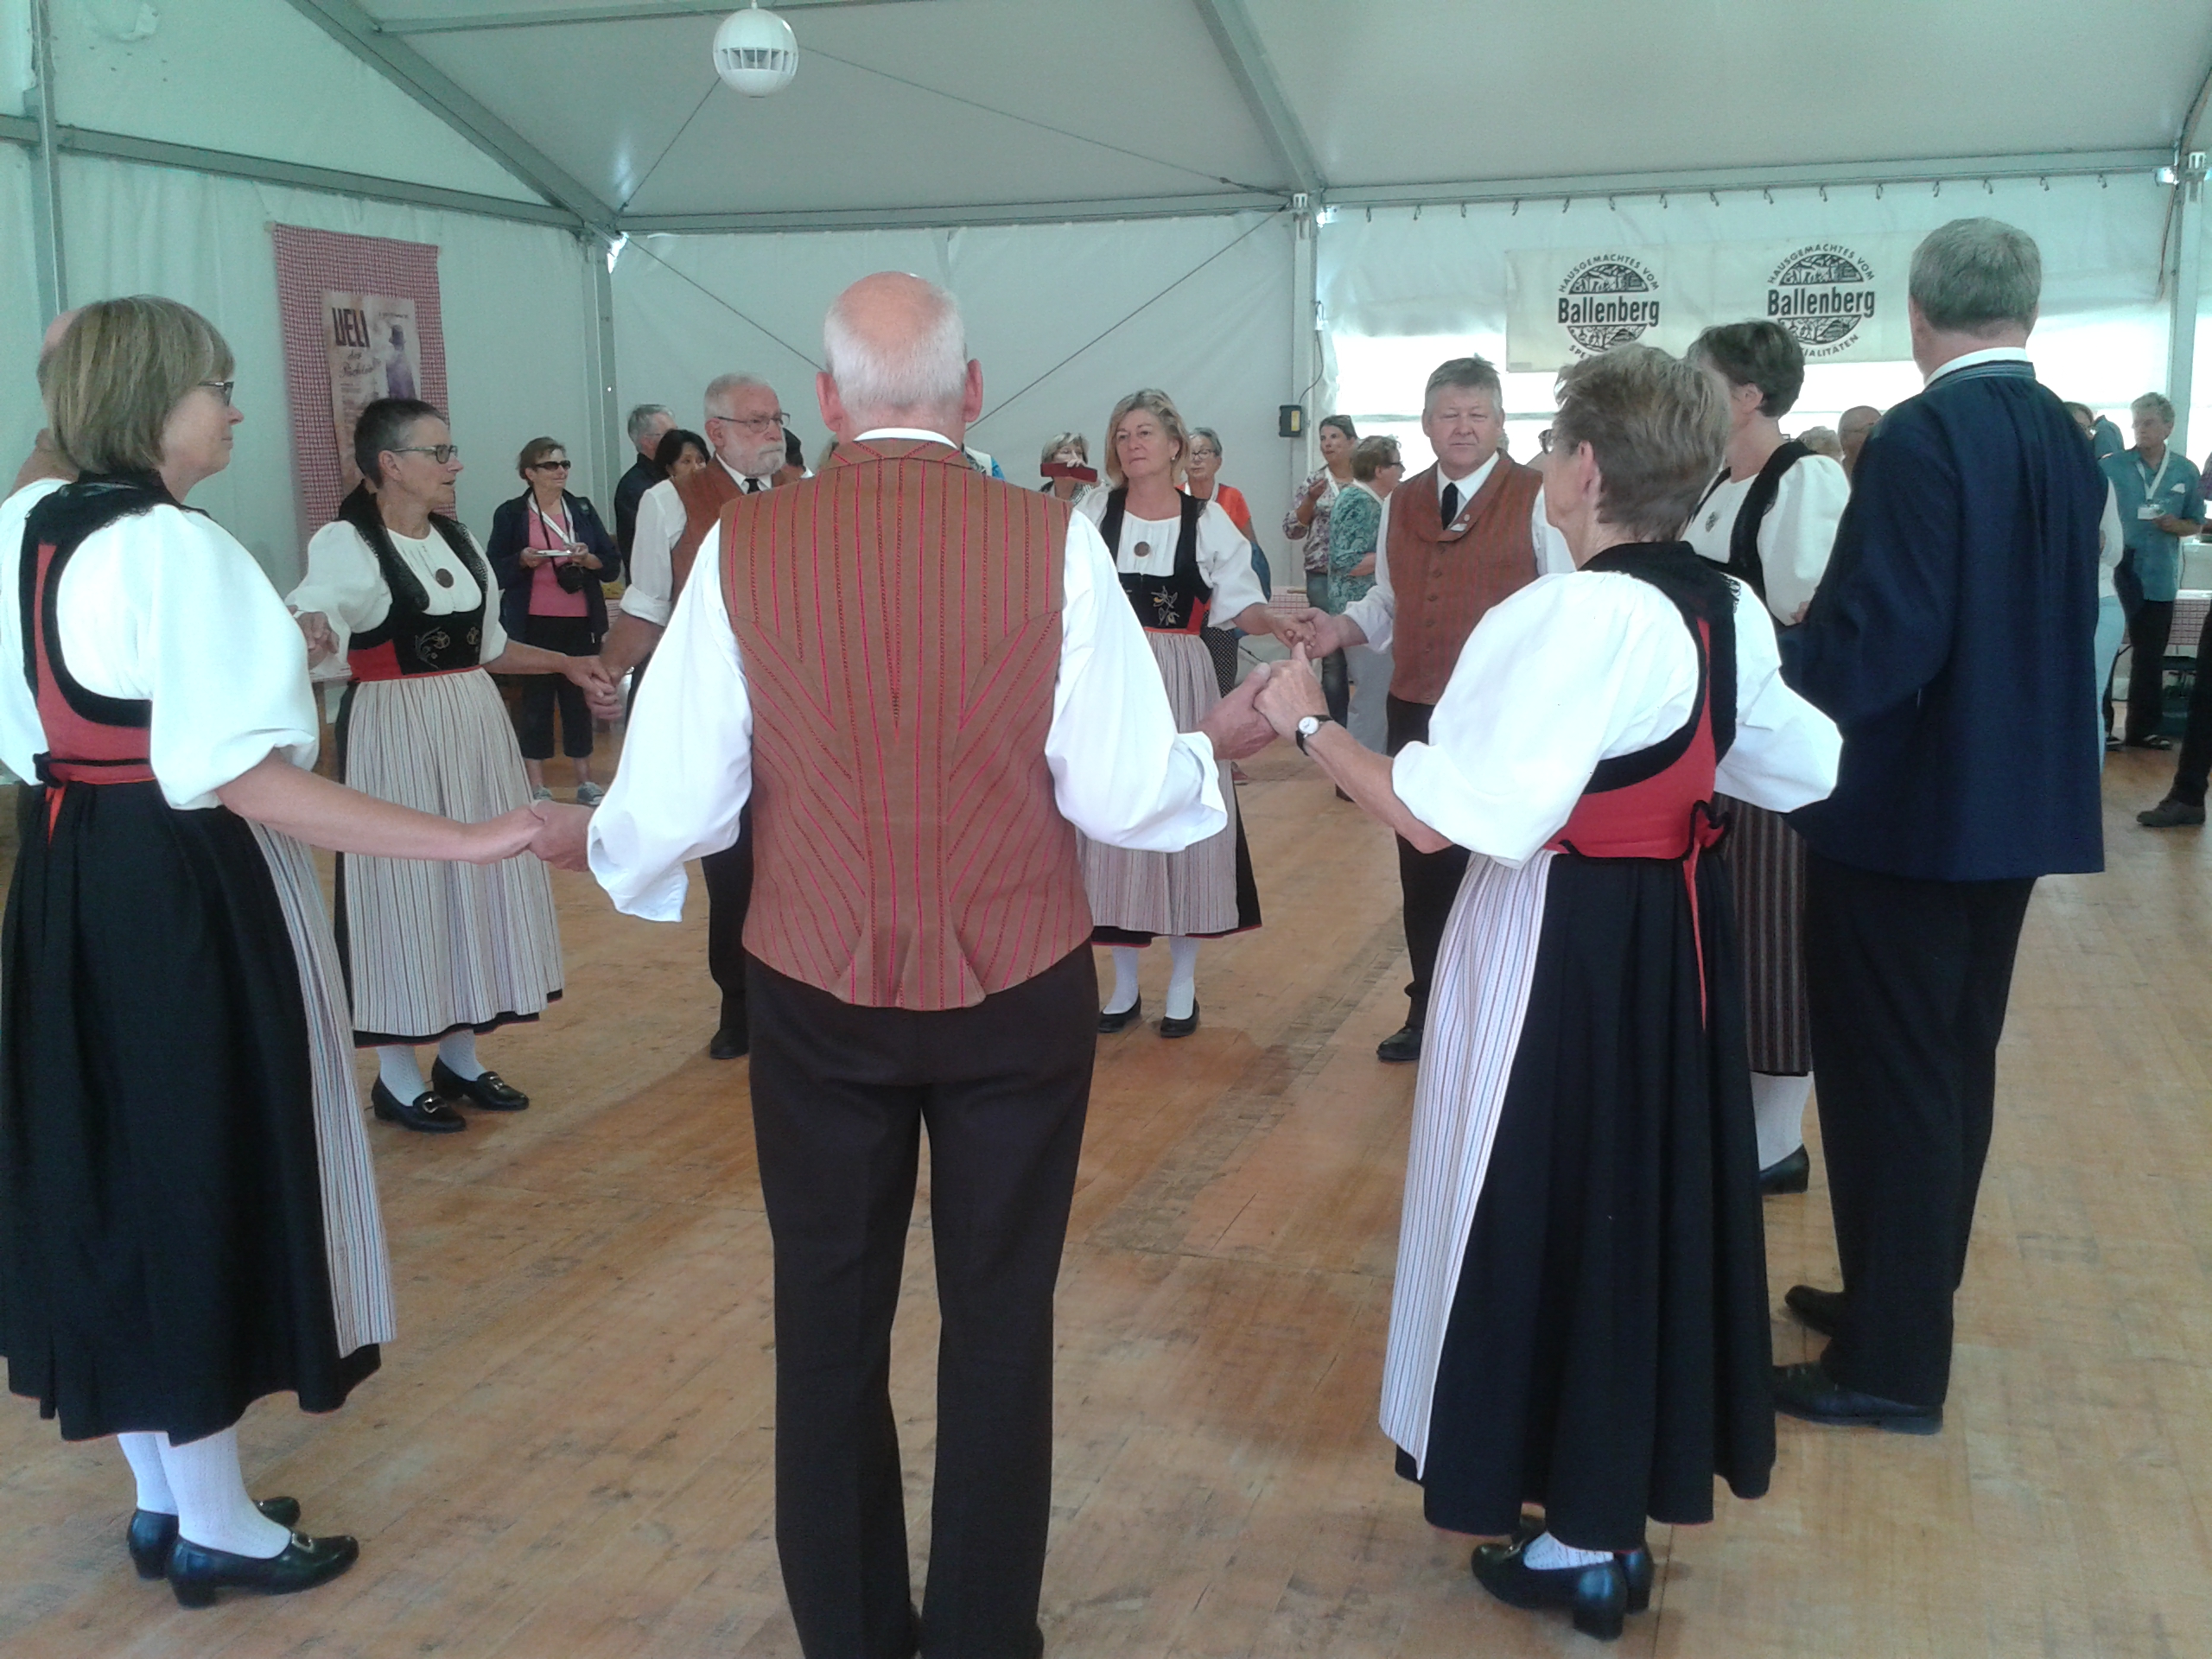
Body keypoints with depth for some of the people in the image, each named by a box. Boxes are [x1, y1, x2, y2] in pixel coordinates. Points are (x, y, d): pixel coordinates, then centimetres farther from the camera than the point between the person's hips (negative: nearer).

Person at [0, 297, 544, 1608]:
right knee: (206, 1172, 4)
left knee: (119, 1177, 16)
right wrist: (464, 841, -29)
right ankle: (214, 1527, 19)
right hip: (184, 896, -9)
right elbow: (240, 776, -27)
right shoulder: (177, 548, -20)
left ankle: (162, 1499, 32)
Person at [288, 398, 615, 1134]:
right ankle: (397, 1076, 14)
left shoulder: (456, 539, 10)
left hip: (475, 729, 7)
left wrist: (568, 664, 15)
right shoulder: (347, 544, -13)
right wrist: (306, 638, -56)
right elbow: (312, 614, -34)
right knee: (406, 886, 0)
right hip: (398, 737, -7)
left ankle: (458, 1058, 25)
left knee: (474, 880, 11)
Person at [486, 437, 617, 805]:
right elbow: (495, 572, 0)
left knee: (580, 699, 8)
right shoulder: (511, 514, 1)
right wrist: (523, 561, -17)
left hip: (580, 623, 3)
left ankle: (585, 782, 17)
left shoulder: (583, 510, 10)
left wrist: (587, 559, -12)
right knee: (534, 702, 1)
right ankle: (537, 787, 8)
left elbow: (611, 563, 8)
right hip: (533, 625, -3)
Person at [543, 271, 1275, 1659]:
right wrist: (1218, 746, 11)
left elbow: (675, 803, -7)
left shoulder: (743, 547, -9)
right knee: (1001, 1321, 15)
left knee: (829, 1323, 17)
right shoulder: (1055, 541, -12)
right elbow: (1123, 795, -11)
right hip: (1017, 994, 0)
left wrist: (590, 838, 16)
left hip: (818, 998, 1)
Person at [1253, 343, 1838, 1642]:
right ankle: (1646, 1470, 38)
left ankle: (1584, 1545, 20)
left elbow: (1439, 815, -27)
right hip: (1680, 935, 8)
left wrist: (1309, 724, -13)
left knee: (1552, 1205, 6)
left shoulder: (1567, 616, -23)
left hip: (1560, 950, -8)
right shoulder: (1732, 612, 2)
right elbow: (1801, 772, 15)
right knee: (1654, 1195, 20)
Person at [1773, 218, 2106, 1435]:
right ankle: (1910, 1297, 31)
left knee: (1888, 1074, 0)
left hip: (1905, 804, -8)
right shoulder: (2068, 443, 7)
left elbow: (1880, 636, -26)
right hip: (2013, 797, 8)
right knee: (1954, 1061, 17)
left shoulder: (1921, 437, -19)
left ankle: (1893, 1362, 10)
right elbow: (2056, 624, 12)